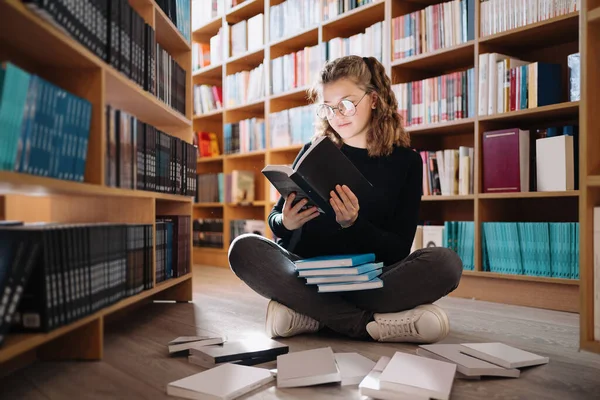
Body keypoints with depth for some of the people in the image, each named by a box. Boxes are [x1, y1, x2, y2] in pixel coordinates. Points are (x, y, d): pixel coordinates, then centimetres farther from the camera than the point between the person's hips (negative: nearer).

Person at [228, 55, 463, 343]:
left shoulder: (405, 160, 3)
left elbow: (399, 249, -2)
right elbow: (275, 219, 11)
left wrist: (354, 224, -21)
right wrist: (286, 223, -14)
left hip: (369, 280, -1)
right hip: (308, 273, 2)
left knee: (446, 262, -27)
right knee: (244, 249, -25)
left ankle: (312, 314, -24)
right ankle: (371, 323, -29)